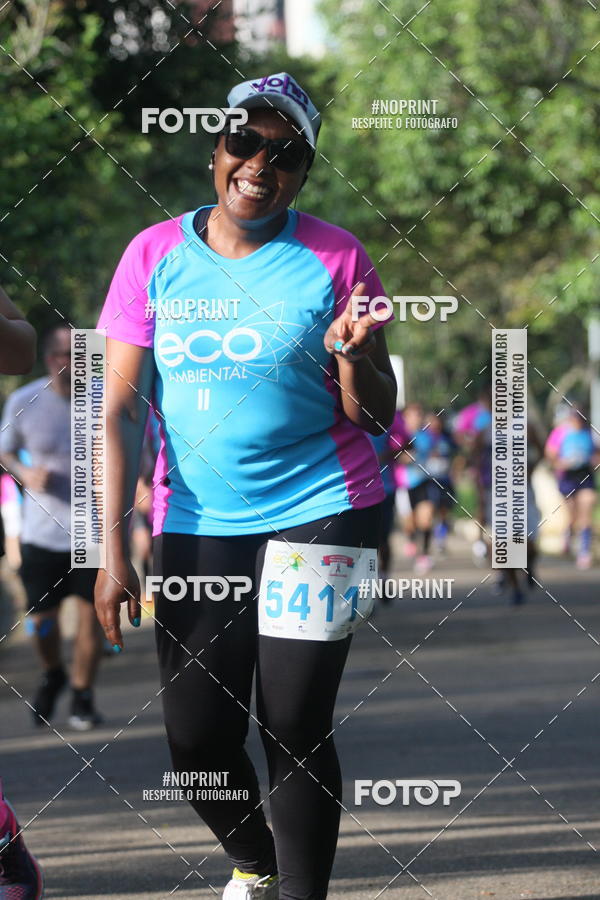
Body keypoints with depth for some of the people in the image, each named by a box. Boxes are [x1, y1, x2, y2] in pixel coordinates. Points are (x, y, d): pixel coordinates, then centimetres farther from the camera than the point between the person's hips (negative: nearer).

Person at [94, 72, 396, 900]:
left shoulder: (334, 258, -2)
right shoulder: (156, 255, 1)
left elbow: (376, 418, 1)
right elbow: (122, 406, 1)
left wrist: (352, 356, -21)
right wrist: (114, 548, -4)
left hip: (319, 513, -2)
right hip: (196, 523, 2)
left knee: (294, 729, -7)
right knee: (197, 740, 4)